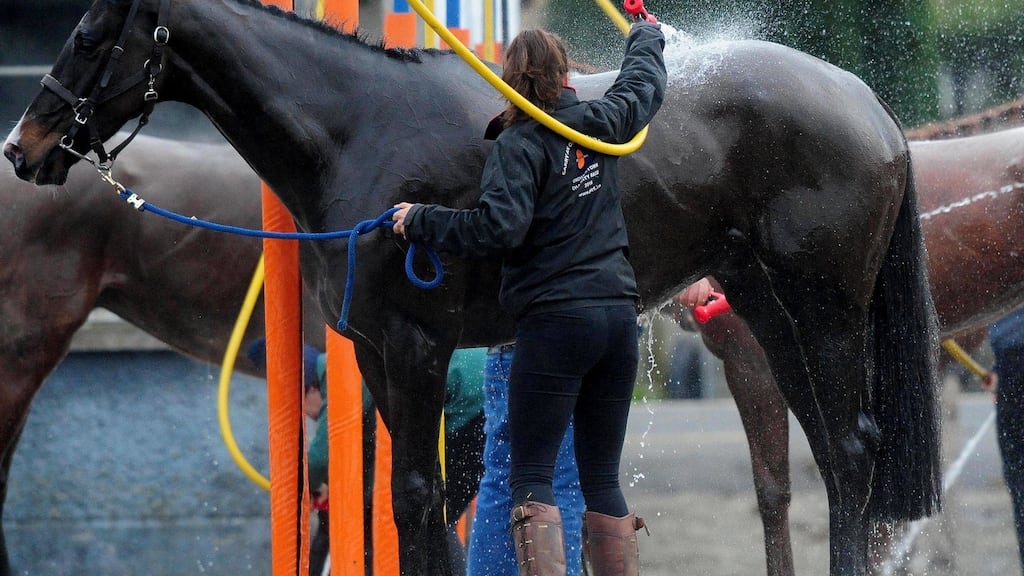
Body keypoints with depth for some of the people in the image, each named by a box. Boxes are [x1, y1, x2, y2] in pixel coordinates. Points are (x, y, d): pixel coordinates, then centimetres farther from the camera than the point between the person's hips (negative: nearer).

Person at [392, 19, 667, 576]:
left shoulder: (519, 144, -8)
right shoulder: (597, 123, 9)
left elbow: (500, 228, -20)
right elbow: (645, 82, 29)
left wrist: (421, 222, -8)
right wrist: (646, 35, 50)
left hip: (554, 321, -6)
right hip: (619, 320, 6)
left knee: (530, 478, -5)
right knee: (602, 480, 12)